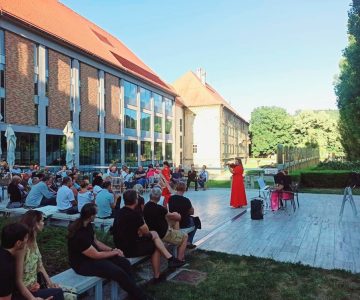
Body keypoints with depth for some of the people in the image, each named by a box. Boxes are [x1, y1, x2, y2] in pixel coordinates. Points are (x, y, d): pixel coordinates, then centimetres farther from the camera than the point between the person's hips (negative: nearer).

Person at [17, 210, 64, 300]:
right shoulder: (23, 246, -25)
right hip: (25, 291, -8)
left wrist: (50, 282, -1)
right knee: (58, 293, -9)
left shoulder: (33, 241, 2)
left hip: (35, 284, 8)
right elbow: (18, 280, -23)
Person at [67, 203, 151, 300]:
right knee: (119, 272, -21)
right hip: (83, 263, -9)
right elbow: (96, 255, -23)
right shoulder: (79, 235, -31)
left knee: (124, 263, -8)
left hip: (92, 253, 9)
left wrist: (112, 249, -1)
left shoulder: (87, 225, -2)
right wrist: (115, 252, -9)